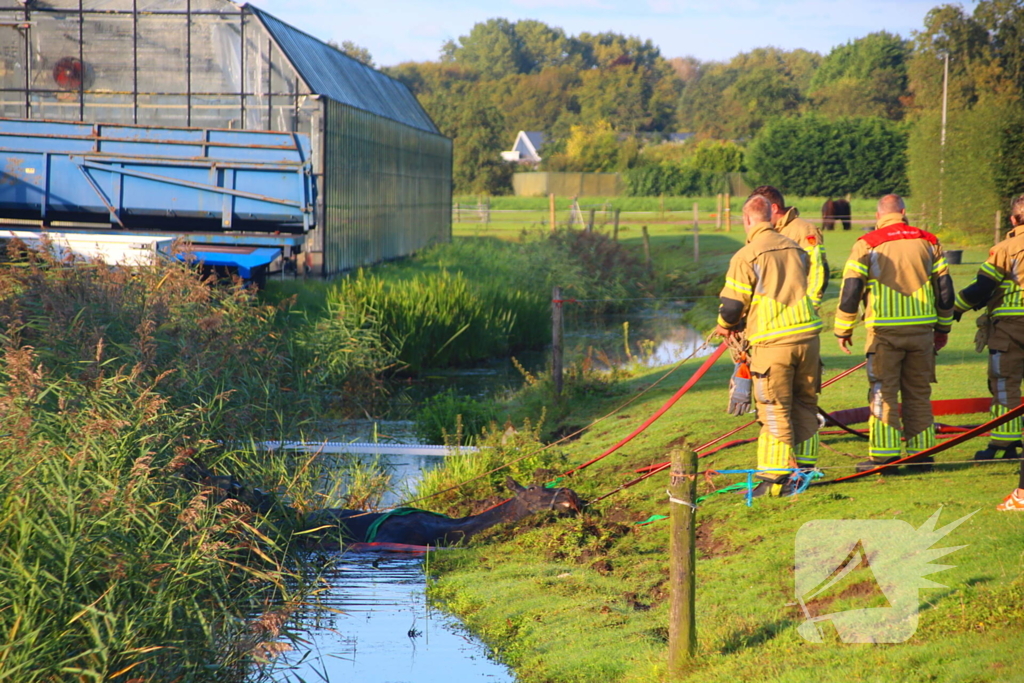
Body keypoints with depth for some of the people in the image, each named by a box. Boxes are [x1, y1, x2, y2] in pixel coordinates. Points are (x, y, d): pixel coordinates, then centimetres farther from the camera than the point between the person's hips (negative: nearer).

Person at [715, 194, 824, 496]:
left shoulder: (746, 256, -8)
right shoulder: (795, 248, 11)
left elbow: (732, 304, -7)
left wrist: (726, 325, 18)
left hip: (772, 343, -5)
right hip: (808, 335, 5)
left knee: (775, 411, 1)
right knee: (805, 404, 16)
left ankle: (776, 477, 3)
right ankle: (805, 468, 22)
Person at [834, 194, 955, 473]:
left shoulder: (867, 245, -2)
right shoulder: (928, 242, 7)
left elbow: (850, 290, -4)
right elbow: (945, 289, 10)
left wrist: (843, 330, 6)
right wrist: (943, 328, 20)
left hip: (884, 331, -3)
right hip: (922, 330, 3)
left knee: (883, 394, 2)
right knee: (919, 394, 11)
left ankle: (885, 455, -1)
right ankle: (921, 453, 14)